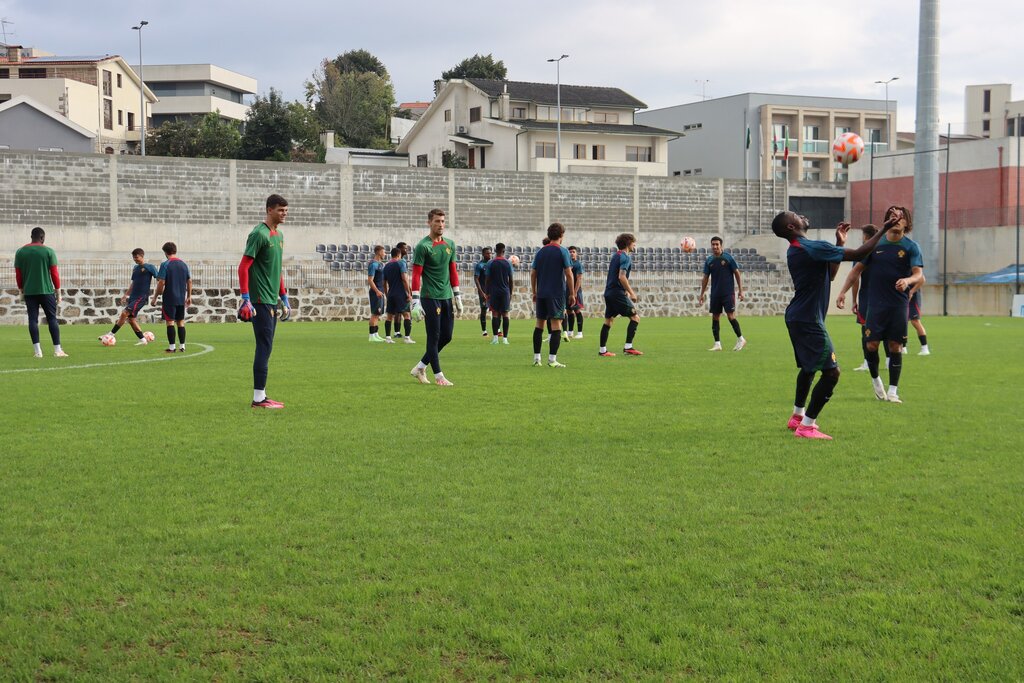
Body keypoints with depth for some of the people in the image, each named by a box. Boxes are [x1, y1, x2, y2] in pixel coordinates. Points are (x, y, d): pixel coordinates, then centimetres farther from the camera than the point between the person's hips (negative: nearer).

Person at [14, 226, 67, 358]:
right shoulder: (48, 251, -3)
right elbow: (54, 273, -4)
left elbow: (18, 274, 6)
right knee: (52, 319, 2)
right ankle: (57, 350, -4)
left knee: (33, 319, 3)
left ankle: (37, 351, -4)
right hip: (46, 290, -2)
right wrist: (58, 291, 4)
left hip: (29, 292, 2)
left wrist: (21, 290, 16)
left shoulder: (20, 252, 5)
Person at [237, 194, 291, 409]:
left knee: (265, 348, 10)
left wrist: (284, 297, 22)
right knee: (265, 347, -8)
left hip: (272, 301, 9)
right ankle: (259, 398, -5)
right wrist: (246, 299, -21)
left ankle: (261, 395, 15)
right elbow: (243, 267, -15)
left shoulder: (279, 235, 16)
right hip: (260, 301, -9)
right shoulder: (259, 234, -12)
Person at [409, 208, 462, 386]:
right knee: (434, 337, -2)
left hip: (447, 298, 7)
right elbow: (416, 275, -11)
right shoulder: (423, 246, -9)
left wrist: (457, 295, 13)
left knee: (446, 337, 9)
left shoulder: (450, 244, 11)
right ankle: (438, 376, 5)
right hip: (430, 298, -7)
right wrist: (415, 301, -16)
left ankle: (420, 368, 21)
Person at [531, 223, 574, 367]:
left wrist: (534, 293, 18)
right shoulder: (562, 251, -5)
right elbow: (568, 274, -9)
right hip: (557, 294, -5)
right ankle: (552, 359, -9)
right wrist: (572, 294, -2)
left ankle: (536, 358, 12)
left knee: (539, 324, 11)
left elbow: (533, 273, 10)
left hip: (541, 294, 5)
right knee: (556, 325, -4)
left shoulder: (540, 251, 9)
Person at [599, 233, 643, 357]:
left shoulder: (616, 255, 17)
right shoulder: (625, 257, -11)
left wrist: (626, 291, 25)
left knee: (609, 320, 12)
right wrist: (631, 293, -16)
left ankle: (602, 350, 11)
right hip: (618, 293, -9)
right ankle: (628, 347, -9)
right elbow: (622, 277, -21)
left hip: (609, 292, 9)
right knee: (635, 317, -3)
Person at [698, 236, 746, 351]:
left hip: (728, 293, -4)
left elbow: (737, 274, -2)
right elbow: (705, 278, 12)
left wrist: (740, 290, -7)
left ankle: (741, 339, 6)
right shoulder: (709, 260, 7)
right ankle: (717, 344, 8)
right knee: (715, 317, 2)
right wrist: (702, 294, 9)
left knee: (730, 316, -10)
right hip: (715, 294, 5)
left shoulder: (728, 258, -4)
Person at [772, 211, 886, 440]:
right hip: (808, 320, -10)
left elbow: (830, 274, 20)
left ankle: (797, 417, 37)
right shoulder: (812, 248, -20)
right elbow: (859, 254, -20)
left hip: (798, 318, 11)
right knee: (831, 372, -10)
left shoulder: (796, 250, 12)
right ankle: (807, 427, -7)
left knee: (809, 367, 26)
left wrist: (839, 244, 16)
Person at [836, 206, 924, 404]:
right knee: (872, 344, -5)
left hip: (899, 304, -1)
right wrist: (843, 292, 7)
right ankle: (875, 379, 21)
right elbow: (857, 269, 13)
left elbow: (919, 276, -10)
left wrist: (907, 280, -33)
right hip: (876, 303, 1)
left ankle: (892, 391, 7)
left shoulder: (911, 247, 0)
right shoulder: (875, 244, 6)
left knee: (895, 346, -1)